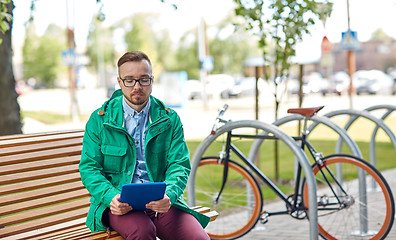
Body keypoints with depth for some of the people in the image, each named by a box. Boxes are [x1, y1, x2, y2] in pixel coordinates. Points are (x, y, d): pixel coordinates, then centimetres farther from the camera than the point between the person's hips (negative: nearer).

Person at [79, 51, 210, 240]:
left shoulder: (169, 119, 10)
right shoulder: (99, 120, 7)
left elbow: (179, 165, 4)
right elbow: (89, 167, 4)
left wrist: (168, 195, -19)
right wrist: (111, 197, -17)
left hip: (161, 202, 1)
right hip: (119, 203, -1)